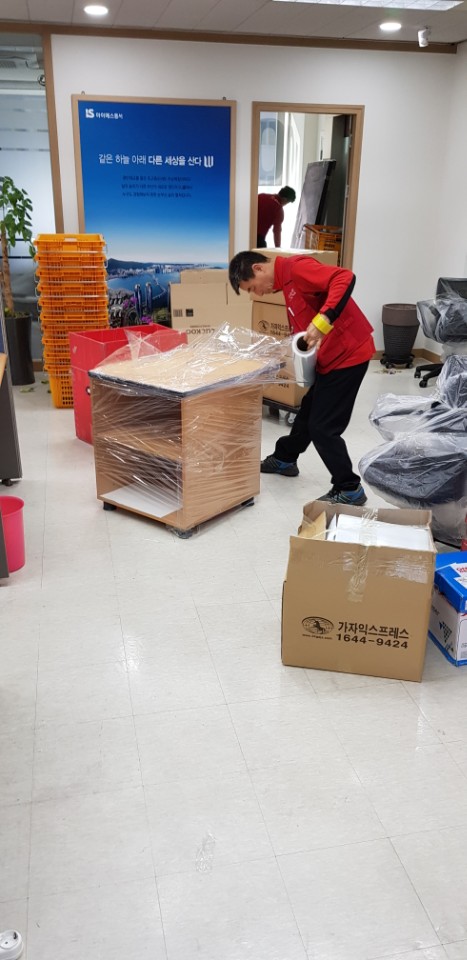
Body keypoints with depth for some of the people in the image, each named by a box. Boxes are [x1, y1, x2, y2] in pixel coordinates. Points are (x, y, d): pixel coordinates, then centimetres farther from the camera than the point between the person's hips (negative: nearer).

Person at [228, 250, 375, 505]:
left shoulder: (296, 268, -15)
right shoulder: (287, 281, 15)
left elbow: (345, 278, -28)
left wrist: (322, 321, -34)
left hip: (348, 354, -10)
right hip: (331, 356, 10)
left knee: (323, 426, -6)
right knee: (308, 412, 24)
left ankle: (350, 490, 6)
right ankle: (284, 460, 44)